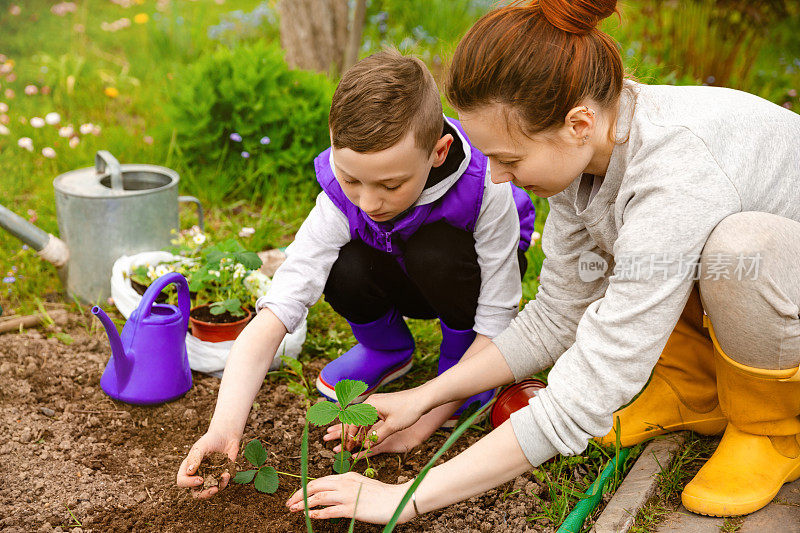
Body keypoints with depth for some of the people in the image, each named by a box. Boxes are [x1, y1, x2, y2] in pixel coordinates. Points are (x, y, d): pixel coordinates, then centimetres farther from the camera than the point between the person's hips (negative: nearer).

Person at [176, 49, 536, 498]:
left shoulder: (487, 189, -37)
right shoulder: (342, 200, -31)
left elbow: (498, 324, -31)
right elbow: (272, 315, -36)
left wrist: (426, 417, -36)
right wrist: (224, 428, -49)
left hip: (472, 274, -2)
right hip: (410, 285, 2)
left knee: (433, 251, -36)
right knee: (345, 268, -31)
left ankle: (461, 356, -6)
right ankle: (388, 349, 2)